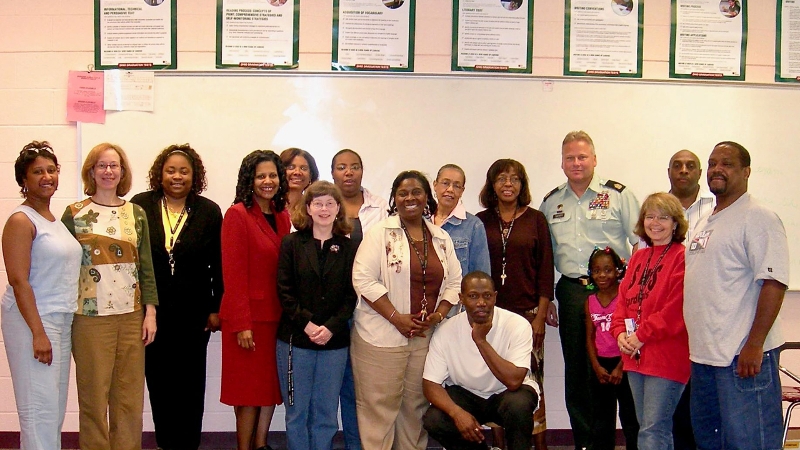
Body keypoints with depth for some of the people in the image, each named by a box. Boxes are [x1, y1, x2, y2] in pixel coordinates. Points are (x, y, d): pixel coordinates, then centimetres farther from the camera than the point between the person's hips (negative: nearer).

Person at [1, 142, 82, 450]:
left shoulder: (55, 220, 14)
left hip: (61, 320, 8)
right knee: (40, 408, -6)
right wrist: (38, 333, -19)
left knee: (55, 409, 11)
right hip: (32, 321, -8)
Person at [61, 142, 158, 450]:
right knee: (94, 396, 2)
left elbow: (146, 266, 9)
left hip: (131, 315, 3)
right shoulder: (75, 214, 1)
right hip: (90, 317, -2)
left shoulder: (136, 213, 9)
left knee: (130, 396, 6)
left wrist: (150, 311, 3)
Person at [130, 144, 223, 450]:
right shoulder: (140, 206, 1)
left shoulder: (209, 212, 1)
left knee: (190, 384, 6)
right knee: (158, 382, 8)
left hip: (193, 314, 0)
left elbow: (219, 265, 1)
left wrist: (217, 308, -2)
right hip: (150, 310, 1)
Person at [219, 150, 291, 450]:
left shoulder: (282, 217, 11)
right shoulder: (237, 215, -8)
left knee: (271, 384, 11)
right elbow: (233, 273, -13)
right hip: (249, 317, -6)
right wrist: (242, 323, -16)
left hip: (276, 316, 6)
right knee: (249, 389, 1)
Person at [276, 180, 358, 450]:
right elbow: (284, 291, -3)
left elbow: (351, 295, 0)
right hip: (295, 338, -1)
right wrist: (306, 324, -13)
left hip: (334, 341, 1)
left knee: (326, 413, 8)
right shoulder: (292, 244, 2)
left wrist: (331, 327, -13)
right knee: (296, 411, 7)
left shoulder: (348, 248, 4)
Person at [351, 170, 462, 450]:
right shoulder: (380, 233, -3)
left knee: (416, 405, 11)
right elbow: (364, 280, -11)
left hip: (426, 337, 4)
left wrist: (438, 315, -5)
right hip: (382, 337, -4)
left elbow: (455, 283, 13)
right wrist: (397, 318, -16)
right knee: (379, 405, 0)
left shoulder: (441, 238, 12)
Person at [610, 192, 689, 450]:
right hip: (634, 357, 8)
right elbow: (623, 299, 15)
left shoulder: (682, 258, -10)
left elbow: (677, 309, -17)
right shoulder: (638, 258, 15)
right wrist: (620, 332, -1)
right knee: (647, 426, 15)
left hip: (667, 357, -8)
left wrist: (642, 335, -15)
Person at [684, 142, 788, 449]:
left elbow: (774, 282, -18)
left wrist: (754, 345, -23)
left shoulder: (758, 218, -10)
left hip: (742, 355, -9)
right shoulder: (706, 223, 18)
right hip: (704, 354, 9)